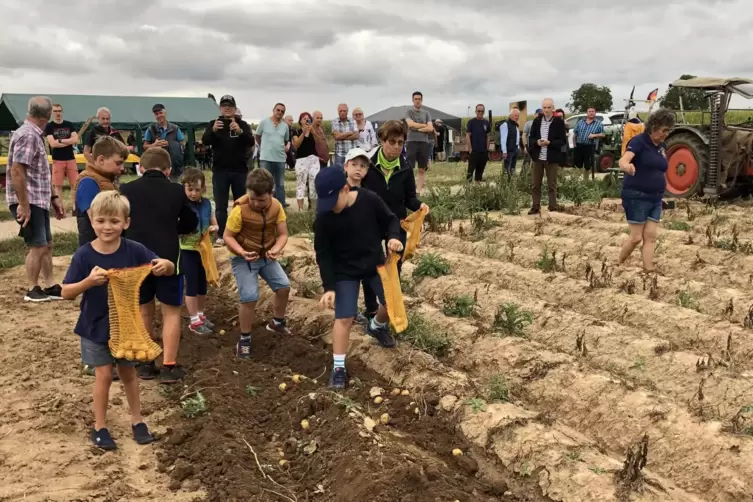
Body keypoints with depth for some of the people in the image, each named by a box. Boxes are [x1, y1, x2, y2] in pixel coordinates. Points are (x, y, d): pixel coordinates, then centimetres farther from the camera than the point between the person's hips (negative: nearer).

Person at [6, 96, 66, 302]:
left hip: (39, 200, 10)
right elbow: (17, 171, -24)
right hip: (29, 202, -10)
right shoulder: (27, 135, -17)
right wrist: (23, 205, -23)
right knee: (37, 246, -3)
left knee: (46, 244, 13)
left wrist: (54, 196, 20)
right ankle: (33, 290, 10)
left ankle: (50, 287, 21)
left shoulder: (35, 135, 14)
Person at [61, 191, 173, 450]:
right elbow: (66, 293, -16)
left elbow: (169, 269, -9)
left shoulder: (134, 250, -14)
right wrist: (89, 281, -35)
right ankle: (99, 426, 25)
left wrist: (165, 265, -33)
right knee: (104, 375, 5)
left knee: (128, 372, 16)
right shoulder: (84, 255, -16)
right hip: (96, 327, -1)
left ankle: (137, 420, 32)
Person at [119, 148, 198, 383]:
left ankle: (146, 364, 22)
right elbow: (190, 224, 11)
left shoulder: (127, 190, 1)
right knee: (171, 311, 9)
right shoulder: (177, 191, 0)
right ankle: (169, 367, 7)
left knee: (144, 312, 16)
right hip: (168, 259, -2)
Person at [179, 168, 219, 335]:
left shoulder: (206, 203, 0)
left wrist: (213, 228, -11)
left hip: (204, 250, 5)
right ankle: (194, 321, 13)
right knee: (192, 285, 2)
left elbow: (215, 224, 10)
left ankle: (201, 315, 32)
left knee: (203, 284, 15)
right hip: (187, 251, -5)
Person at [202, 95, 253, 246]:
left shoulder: (243, 124, 4)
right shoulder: (214, 124, 5)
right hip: (220, 170, 0)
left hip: (240, 170, 0)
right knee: (221, 206, 1)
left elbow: (251, 142, -12)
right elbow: (205, 141, -11)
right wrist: (213, 130, -32)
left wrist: (240, 131, -32)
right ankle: (221, 236, 4)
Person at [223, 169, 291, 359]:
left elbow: (282, 234, -8)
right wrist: (242, 252, -34)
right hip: (244, 259, -5)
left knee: (284, 287, 1)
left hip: (267, 256, 5)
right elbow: (228, 237, -17)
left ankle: (277, 322, 30)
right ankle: (244, 339, 6)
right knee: (250, 298, -14)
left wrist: (276, 249, -29)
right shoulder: (240, 210, -24)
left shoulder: (276, 206, -12)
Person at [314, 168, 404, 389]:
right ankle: (339, 368, 6)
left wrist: (394, 236, -24)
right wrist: (329, 286, -16)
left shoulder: (370, 200, -18)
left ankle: (377, 326, 47)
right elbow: (323, 253, -12)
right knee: (344, 318, -6)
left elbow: (390, 220, -1)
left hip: (375, 263, 3)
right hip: (345, 272, -2)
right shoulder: (324, 217, -20)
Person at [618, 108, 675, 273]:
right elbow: (623, 160, -30)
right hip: (636, 197, -7)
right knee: (636, 237, -2)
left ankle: (649, 271, 4)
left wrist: (661, 191, 19)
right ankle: (618, 266, 17)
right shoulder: (639, 141, -13)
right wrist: (627, 166, -53)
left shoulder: (662, 146, 10)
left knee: (650, 237, 3)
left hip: (655, 198, 7)